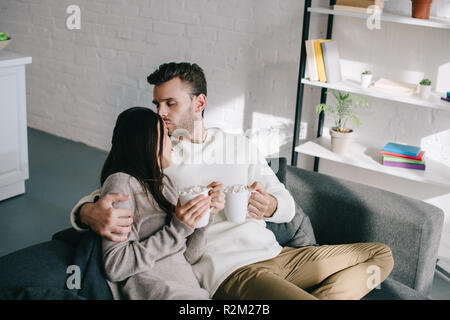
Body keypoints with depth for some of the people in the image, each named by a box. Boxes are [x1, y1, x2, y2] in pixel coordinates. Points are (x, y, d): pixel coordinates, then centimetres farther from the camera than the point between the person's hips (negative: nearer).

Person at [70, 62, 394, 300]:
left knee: (379, 254, 3)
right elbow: (87, 204, -1)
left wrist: (270, 205, -11)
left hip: (274, 254, 7)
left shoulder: (240, 145, 17)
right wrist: (90, 213, -28)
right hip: (227, 269, -6)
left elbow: (288, 205, 15)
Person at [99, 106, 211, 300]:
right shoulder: (121, 183, -4)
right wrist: (176, 229, -14)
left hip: (192, 290, 7)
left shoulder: (165, 182, 20)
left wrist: (202, 216, -1)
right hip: (156, 293, -7)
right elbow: (114, 266, -14)